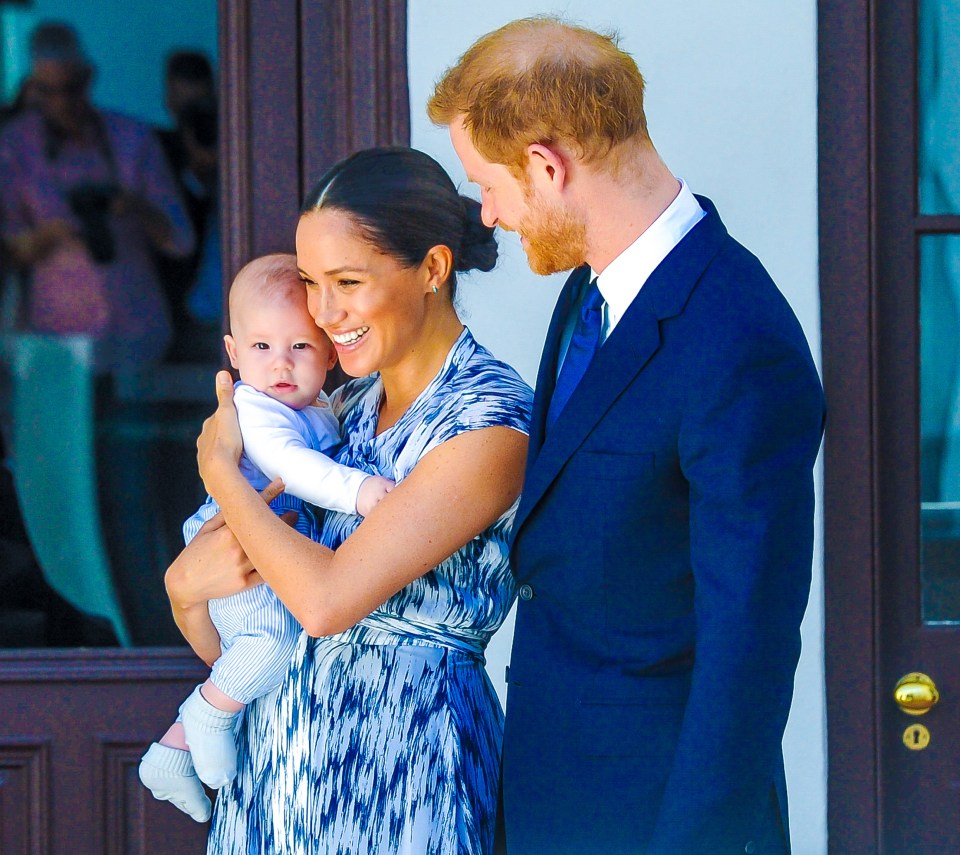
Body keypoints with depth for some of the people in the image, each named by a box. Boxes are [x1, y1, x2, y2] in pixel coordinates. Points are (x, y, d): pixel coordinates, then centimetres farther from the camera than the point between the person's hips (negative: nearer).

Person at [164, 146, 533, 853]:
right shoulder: (350, 406, 6)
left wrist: (220, 469, -9)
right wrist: (189, 574, -11)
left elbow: (327, 597, -22)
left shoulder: (490, 420, -17)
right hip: (281, 739, 7)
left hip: (400, 760, -7)